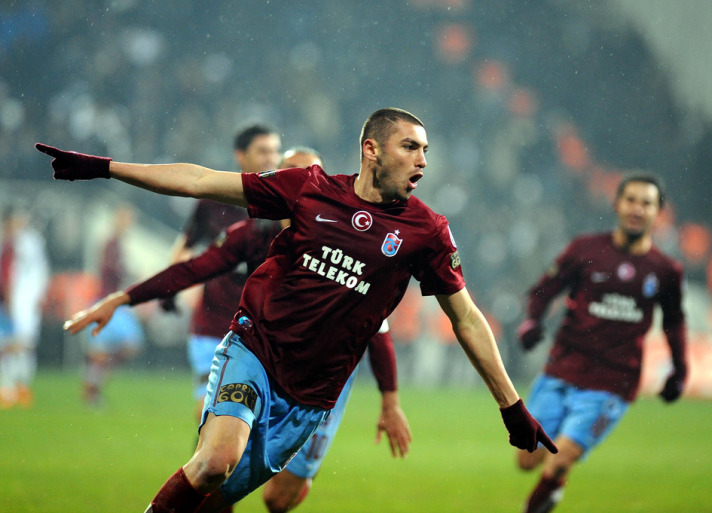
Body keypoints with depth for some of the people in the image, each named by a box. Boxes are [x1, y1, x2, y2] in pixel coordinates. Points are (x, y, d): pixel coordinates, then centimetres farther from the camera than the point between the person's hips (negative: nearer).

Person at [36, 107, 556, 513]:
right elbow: (202, 181, 3)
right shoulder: (312, 188, -1)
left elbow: (467, 319, 7)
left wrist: (513, 406, 6)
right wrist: (102, 167, 1)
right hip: (254, 348, -1)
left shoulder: (426, 231, 0)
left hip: (309, 395, 1)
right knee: (217, 460, -27)